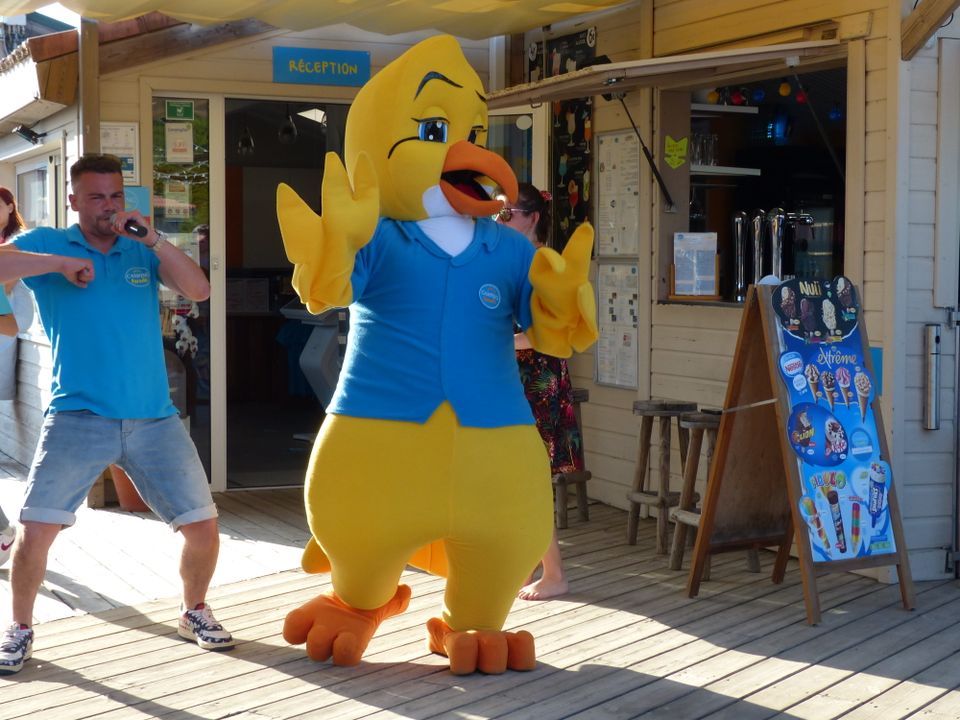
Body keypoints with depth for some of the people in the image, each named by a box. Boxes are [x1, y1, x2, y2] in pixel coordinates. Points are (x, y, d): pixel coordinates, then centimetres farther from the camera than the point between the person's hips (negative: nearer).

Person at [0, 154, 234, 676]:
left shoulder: (143, 251, 11)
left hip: (154, 419, 3)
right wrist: (61, 264, -15)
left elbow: (199, 291, -2)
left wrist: (153, 239, -12)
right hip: (78, 417, -2)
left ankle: (194, 613, 29)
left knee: (203, 528, 3)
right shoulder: (47, 243, 4)